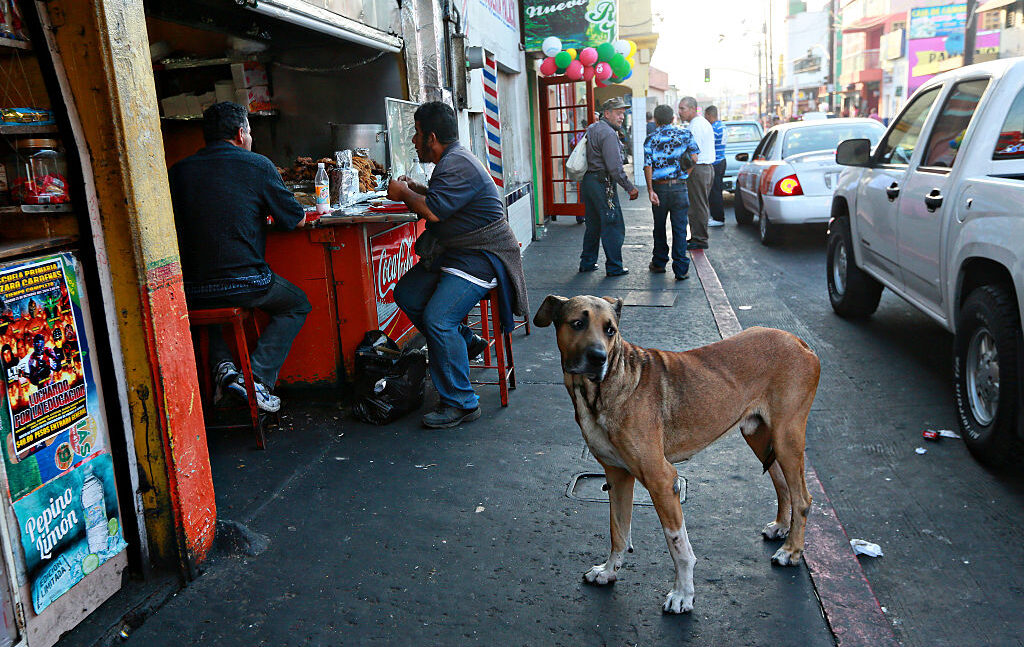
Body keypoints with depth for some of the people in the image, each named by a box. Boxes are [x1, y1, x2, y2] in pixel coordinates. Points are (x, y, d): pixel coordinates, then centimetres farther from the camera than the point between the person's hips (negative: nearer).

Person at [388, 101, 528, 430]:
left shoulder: (458, 164, -19)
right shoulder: (451, 160, 15)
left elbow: (433, 211, -29)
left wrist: (403, 193, -10)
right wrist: (415, 189, 16)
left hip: (482, 256, -11)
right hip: (453, 252, 11)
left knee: (437, 318, -23)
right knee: (406, 294, 8)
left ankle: (460, 404, -12)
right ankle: (465, 342, 19)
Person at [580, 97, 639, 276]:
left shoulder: (592, 128, 15)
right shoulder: (608, 133, -16)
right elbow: (614, 167, -21)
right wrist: (630, 188, -15)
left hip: (587, 180, 10)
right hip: (602, 183, -10)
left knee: (593, 224, 17)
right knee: (613, 226, -2)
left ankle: (587, 263, 23)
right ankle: (614, 267, 2)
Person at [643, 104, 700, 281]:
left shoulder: (651, 139, 0)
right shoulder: (685, 134, 2)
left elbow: (648, 166, -9)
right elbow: (694, 159, -1)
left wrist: (650, 190, -9)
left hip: (659, 187, 0)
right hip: (679, 186, 0)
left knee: (659, 227, 15)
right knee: (679, 228, 1)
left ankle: (659, 263, 26)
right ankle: (681, 269, -3)